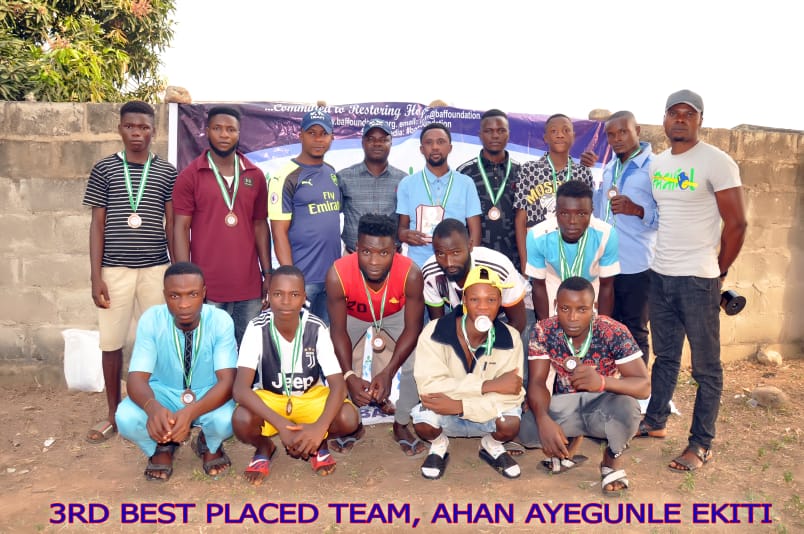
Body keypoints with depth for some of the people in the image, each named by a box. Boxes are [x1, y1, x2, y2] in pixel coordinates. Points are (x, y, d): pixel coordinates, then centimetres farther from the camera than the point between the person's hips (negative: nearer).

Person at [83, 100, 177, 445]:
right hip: (115, 269, 0)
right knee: (111, 342, 6)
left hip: (156, 268, 0)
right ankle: (113, 414, 22)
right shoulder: (104, 169, 4)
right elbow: (97, 225, 3)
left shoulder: (167, 172, 4)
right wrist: (95, 276, -3)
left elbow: (172, 225, 6)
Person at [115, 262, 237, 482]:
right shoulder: (151, 320, -20)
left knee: (226, 419, -34)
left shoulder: (221, 321, -23)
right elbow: (136, 377, -24)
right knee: (126, 418, -30)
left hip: (208, 394, -1)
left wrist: (191, 412, -48)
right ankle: (162, 447, 7)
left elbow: (227, 380, -29)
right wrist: (153, 407, -49)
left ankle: (209, 445, 6)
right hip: (164, 393, 1)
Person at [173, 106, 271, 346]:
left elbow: (260, 225, 11)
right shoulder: (190, 176, 0)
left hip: (249, 284, 3)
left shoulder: (255, 176, 8)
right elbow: (181, 228, -3)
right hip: (207, 285, -2)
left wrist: (268, 273, 7)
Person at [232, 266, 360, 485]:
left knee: (349, 418, -29)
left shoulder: (316, 328, -21)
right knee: (241, 420, -34)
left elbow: (338, 384, -23)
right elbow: (240, 389, -31)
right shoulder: (257, 328, -23)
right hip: (269, 398, 0)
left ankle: (319, 443, 7)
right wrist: (281, 424, -43)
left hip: (311, 397, 1)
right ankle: (264, 448, 3)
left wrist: (320, 427, -41)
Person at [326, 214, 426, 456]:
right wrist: (350, 376, -36)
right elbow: (339, 330, -26)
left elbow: (412, 328, -27)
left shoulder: (411, 274, -38)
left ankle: (402, 425, 7)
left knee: (415, 361, -19)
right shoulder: (338, 275, -38)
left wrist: (387, 373, -35)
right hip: (353, 316, 1)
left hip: (396, 315, 0)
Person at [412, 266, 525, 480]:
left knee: (510, 422, -30)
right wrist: (488, 385, -33)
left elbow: (511, 395, -23)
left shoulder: (510, 338, -16)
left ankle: (492, 446, 8)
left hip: (487, 415, 1)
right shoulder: (435, 332, -22)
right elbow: (428, 385, -30)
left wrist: (460, 405, -35)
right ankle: (438, 445, 6)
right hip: (445, 416, -1)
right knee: (423, 418, -33)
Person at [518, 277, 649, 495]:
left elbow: (644, 386, -27)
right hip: (565, 405, 2)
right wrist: (543, 420, -38)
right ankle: (569, 445, 11)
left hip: (603, 403, -2)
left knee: (626, 407, -37)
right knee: (526, 430, -26)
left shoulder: (614, 332, -23)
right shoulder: (543, 331, -16)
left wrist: (602, 381, -49)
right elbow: (537, 383, -16)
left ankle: (612, 458, -1)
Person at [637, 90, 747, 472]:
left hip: (698, 280, -6)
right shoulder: (657, 165, 10)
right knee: (665, 357, 18)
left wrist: (718, 272, -3)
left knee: (706, 366, 4)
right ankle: (654, 422, 31)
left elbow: (736, 223, -8)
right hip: (660, 276, 6)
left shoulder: (716, 162, -9)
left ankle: (701, 444, 14)